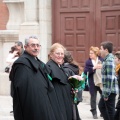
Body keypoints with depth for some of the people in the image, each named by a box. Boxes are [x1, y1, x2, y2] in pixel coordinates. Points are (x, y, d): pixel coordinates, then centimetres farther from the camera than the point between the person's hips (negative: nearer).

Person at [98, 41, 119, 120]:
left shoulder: (109, 61, -19)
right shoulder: (107, 59, 12)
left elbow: (110, 78, -24)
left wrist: (106, 93, -21)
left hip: (110, 91, -10)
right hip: (107, 90, 10)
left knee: (110, 110, 0)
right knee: (101, 106, 20)